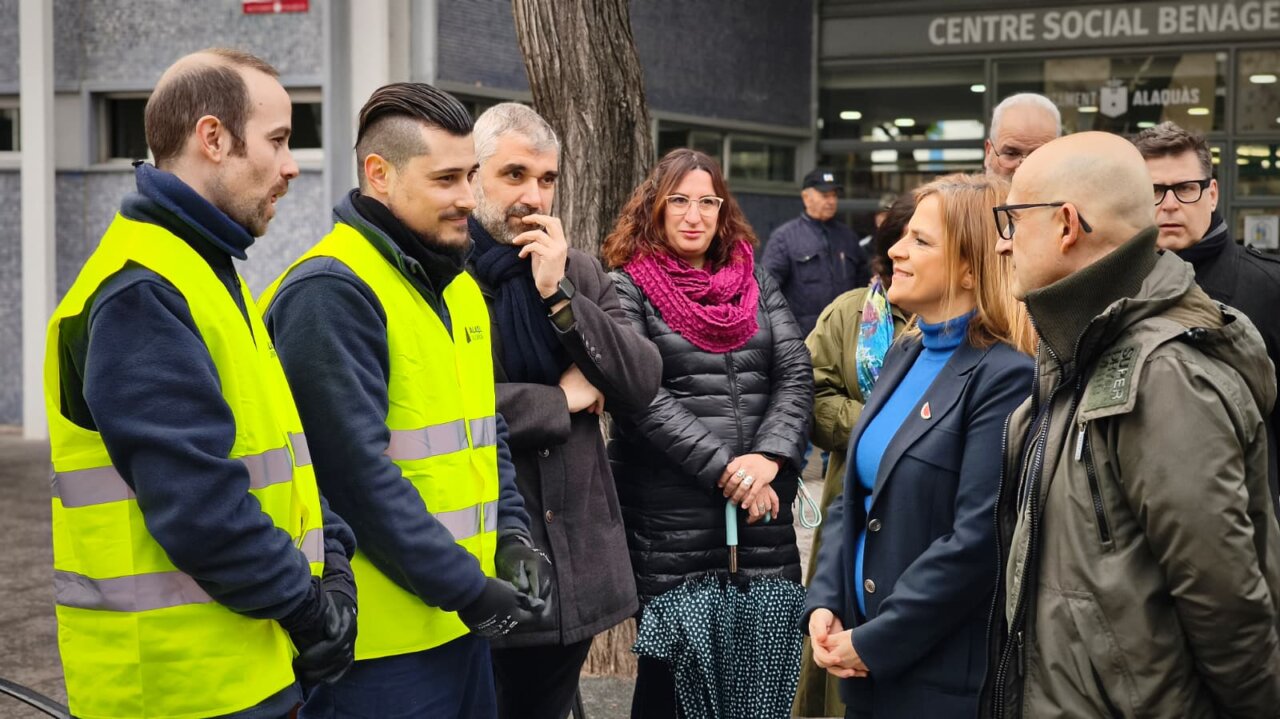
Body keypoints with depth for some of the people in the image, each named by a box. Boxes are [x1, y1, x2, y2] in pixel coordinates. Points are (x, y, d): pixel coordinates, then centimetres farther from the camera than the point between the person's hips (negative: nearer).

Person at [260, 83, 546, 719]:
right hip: (378, 639, -8)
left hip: (461, 620, 9)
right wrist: (467, 588, -17)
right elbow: (358, 471, -21)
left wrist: (510, 536, 3)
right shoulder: (329, 293, -16)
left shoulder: (458, 285, 13)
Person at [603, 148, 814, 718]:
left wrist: (769, 456, -13)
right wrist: (723, 468, -16)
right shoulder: (628, 288, 0)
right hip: (670, 519, -3)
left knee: (770, 673, 6)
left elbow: (796, 374, 4)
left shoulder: (755, 282, 13)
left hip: (763, 513, 4)